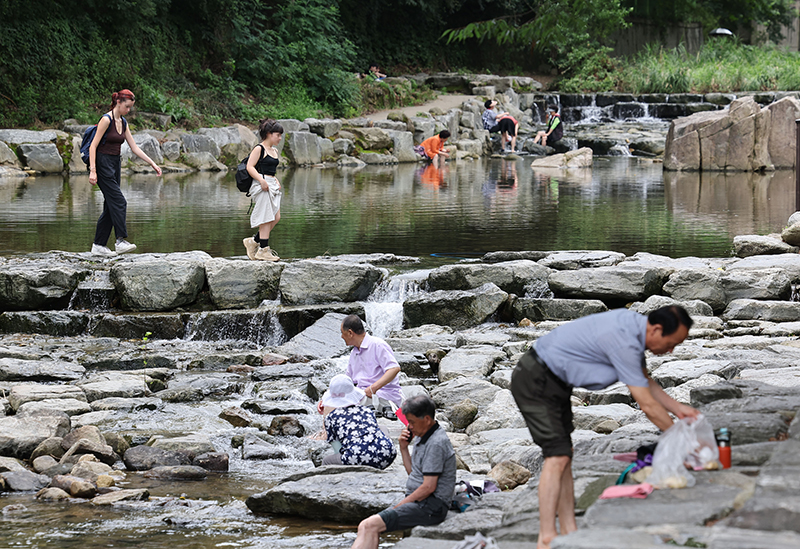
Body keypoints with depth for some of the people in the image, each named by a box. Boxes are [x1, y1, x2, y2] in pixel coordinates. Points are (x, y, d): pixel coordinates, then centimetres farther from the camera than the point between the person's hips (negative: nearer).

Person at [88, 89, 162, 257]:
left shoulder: (123, 123, 11)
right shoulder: (106, 120, -13)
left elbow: (134, 148, 15)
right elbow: (93, 146, -16)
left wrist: (153, 164, 9)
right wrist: (92, 170, -22)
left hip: (115, 164, 9)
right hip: (103, 164, -8)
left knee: (110, 207, 5)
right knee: (119, 202, -16)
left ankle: (98, 246, 8)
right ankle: (121, 241, -19)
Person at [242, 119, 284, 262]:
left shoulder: (274, 151, 17)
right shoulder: (259, 149, -9)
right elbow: (250, 167, -15)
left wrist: (276, 180, 10)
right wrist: (262, 180, -24)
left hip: (272, 186, 9)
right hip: (262, 186, -9)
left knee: (276, 218, 5)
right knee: (266, 218, -7)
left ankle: (253, 241, 15)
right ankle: (263, 250, -2)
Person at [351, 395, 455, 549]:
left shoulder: (436, 444, -16)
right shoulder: (423, 437, 15)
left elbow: (428, 487, -19)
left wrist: (398, 506, -11)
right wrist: (404, 448, 10)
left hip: (431, 506, -10)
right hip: (418, 501, 10)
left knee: (370, 526, -24)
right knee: (365, 527, -8)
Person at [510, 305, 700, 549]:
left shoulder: (633, 325, 3)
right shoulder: (623, 342, -28)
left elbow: (645, 382, 19)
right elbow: (647, 405, -23)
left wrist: (678, 408, 13)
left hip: (553, 381, 11)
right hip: (535, 382, -11)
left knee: (564, 455, 10)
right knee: (557, 456, -13)